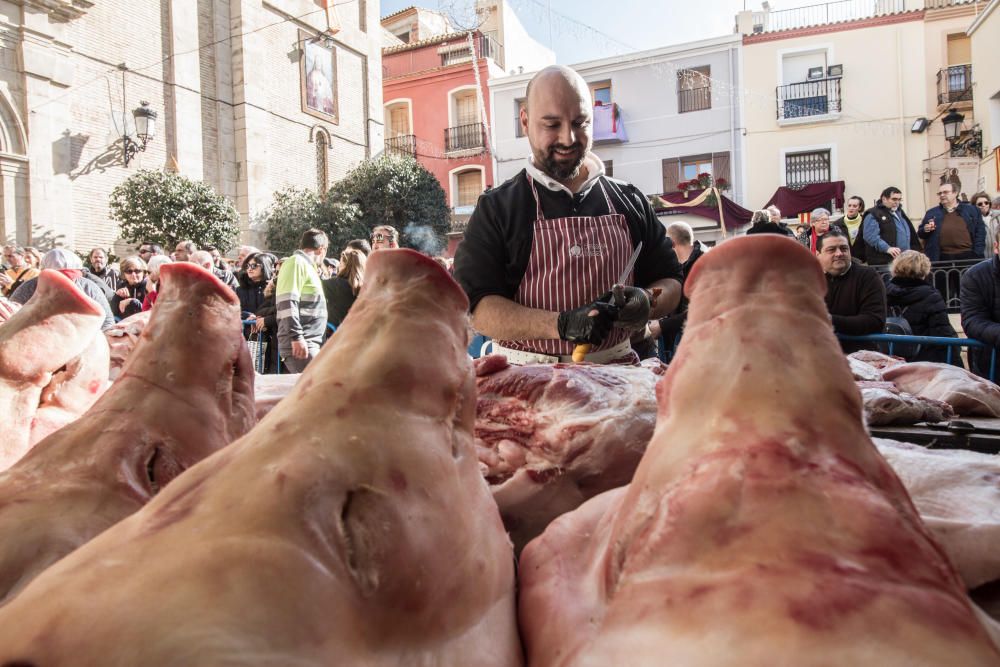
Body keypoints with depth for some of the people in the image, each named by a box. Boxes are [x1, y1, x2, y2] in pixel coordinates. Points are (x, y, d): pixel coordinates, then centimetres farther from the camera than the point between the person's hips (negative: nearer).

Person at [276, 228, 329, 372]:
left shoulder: (305, 265, 23)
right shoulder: (297, 262, -6)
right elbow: (288, 303, -17)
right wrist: (297, 337, -23)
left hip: (309, 343, 10)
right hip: (300, 343, -10)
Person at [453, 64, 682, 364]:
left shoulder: (629, 201, 15)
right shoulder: (497, 208, 4)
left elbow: (671, 283, 21)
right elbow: (476, 306, -5)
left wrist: (646, 302, -2)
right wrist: (561, 325, -17)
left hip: (614, 371, 3)